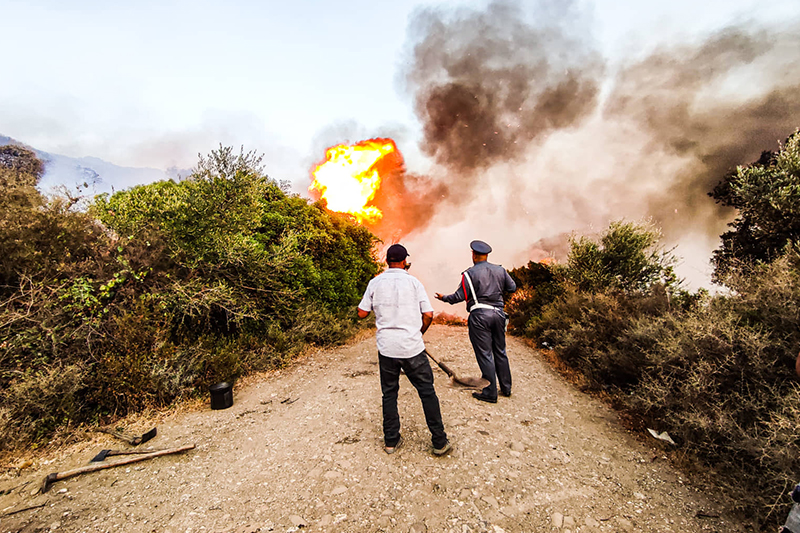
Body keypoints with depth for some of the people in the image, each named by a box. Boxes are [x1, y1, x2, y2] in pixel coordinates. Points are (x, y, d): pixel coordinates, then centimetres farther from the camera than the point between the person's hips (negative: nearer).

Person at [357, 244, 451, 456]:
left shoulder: (375, 283, 0)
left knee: (389, 394, 16)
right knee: (427, 393, 10)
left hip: (386, 347, 2)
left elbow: (362, 313, 4)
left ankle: (391, 441, 25)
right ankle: (440, 442, 18)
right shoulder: (413, 282, -3)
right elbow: (428, 314, -3)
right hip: (412, 347, -2)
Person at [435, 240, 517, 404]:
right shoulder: (500, 270, 7)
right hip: (498, 313, 6)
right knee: (500, 351, 18)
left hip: (480, 316, -6)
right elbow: (512, 287, 15)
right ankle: (506, 388, 29)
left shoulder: (470, 273, -9)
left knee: (485, 354, 2)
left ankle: (490, 393, 11)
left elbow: (459, 296, -9)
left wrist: (444, 297, 8)